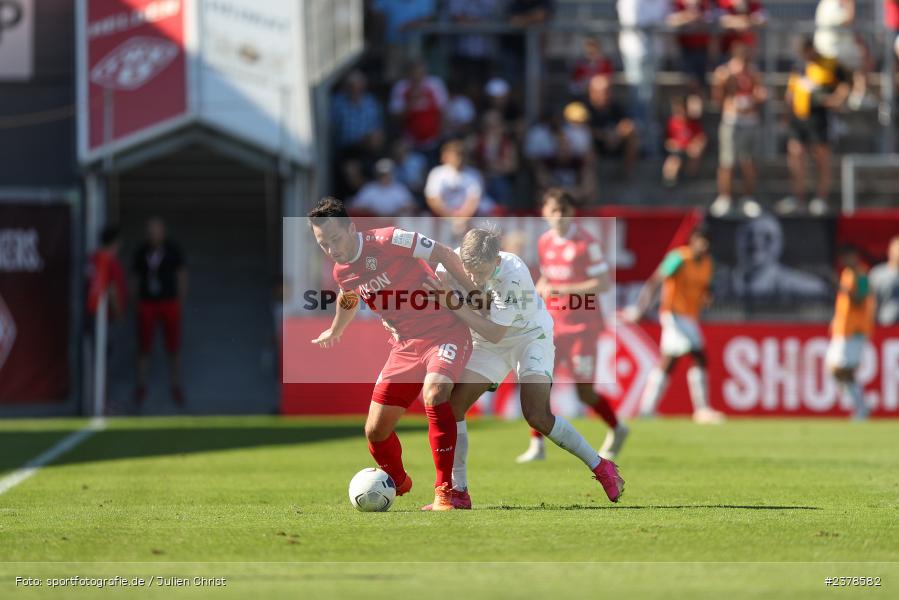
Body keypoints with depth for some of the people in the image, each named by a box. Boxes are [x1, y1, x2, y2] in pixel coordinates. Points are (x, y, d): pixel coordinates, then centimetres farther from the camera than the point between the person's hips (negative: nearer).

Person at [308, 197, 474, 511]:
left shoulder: (388, 241, -19)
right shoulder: (342, 272, 2)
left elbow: (443, 255, -11)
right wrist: (335, 332, 44)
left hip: (445, 333, -6)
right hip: (405, 344, 6)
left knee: (434, 393, -35)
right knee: (375, 430, 2)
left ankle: (445, 491, -29)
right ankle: (397, 482, 36)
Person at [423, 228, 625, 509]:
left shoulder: (513, 275, -35)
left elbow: (494, 333, -32)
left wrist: (453, 303, -36)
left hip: (530, 336, -5)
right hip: (488, 344, 5)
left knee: (537, 415, -20)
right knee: (451, 406, -8)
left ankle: (601, 467, -2)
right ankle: (459, 493, 2)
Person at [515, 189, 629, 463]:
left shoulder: (586, 243, -11)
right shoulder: (544, 242, 8)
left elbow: (604, 283, -15)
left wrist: (564, 290, -21)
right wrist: (540, 289, 0)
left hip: (582, 324, -5)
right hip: (553, 323, 5)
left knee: (584, 392, -2)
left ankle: (616, 429, 25)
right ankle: (537, 445, -4)